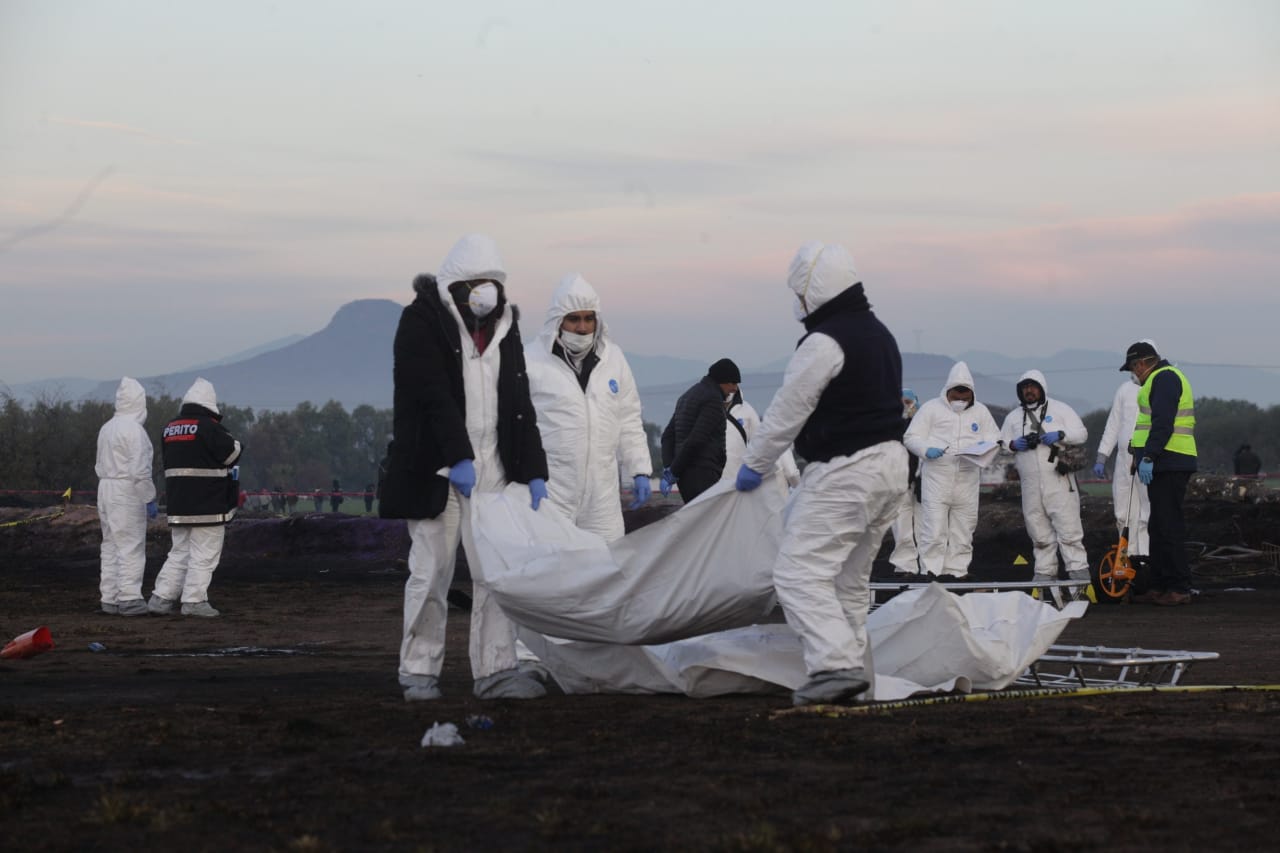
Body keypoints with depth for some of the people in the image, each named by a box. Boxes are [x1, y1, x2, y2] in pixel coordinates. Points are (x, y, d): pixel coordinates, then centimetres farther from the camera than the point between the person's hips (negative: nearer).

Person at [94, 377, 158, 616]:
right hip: (127, 492, -9)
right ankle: (129, 599, -9)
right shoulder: (134, 429, -15)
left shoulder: (106, 428, 13)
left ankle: (110, 598, 13)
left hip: (105, 489, 9)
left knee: (111, 545, 11)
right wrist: (149, 499, -14)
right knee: (131, 547, -6)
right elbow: (139, 470, -19)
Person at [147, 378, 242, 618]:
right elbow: (232, 454, -11)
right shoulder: (208, 427, -14)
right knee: (204, 555, -1)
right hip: (207, 505, -7)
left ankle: (161, 597, 10)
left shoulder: (170, 428, 12)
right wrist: (231, 440, 9)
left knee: (179, 553, 15)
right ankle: (194, 600, -3)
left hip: (178, 505, 8)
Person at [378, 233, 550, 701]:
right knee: (431, 571, -2)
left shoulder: (504, 328, 15)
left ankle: (496, 671, 0)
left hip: (491, 470, 5)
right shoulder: (422, 320, -4)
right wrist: (459, 458, -25)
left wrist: (534, 471, 5)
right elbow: (432, 395, -16)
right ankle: (419, 672, 7)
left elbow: (520, 408, 14)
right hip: (436, 470, -5)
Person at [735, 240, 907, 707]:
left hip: (844, 472, -10)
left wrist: (753, 465, 3)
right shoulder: (879, 333, 16)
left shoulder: (824, 343, -16)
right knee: (849, 579, 18)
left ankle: (836, 664, -21)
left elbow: (787, 412, -11)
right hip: (890, 461, 10)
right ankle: (855, 669, 18)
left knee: (800, 571, -10)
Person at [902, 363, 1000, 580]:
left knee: (963, 528, 7)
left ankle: (956, 569, 15)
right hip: (936, 477, -4)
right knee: (934, 527, -9)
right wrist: (927, 450, -18)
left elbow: (995, 437, 18)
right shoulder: (931, 408, 3)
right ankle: (931, 571, -6)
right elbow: (911, 437, 2)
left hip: (967, 479, 4)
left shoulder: (980, 411, 13)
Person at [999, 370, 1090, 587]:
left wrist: (1060, 435, -13)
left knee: (1068, 527, -9)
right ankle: (1045, 571, 13)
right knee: (1039, 532, 6)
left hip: (1059, 481, -4)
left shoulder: (1059, 409, 7)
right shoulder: (1013, 417, 17)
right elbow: (1001, 445, 18)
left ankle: (1078, 569, -8)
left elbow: (1082, 433, 4)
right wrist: (1013, 445, -4)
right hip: (1030, 485, 4)